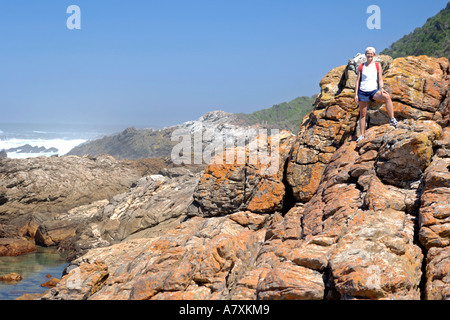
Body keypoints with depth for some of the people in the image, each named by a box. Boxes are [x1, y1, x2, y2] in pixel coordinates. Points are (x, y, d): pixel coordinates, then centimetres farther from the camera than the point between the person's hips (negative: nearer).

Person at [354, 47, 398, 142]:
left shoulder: (377, 66, 6)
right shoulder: (361, 67, 6)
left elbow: (380, 79, 4)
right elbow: (358, 80, 7)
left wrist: (381, 89, -14)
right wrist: (356, 94, 0)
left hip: (374, 91, -1)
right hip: (363, 91, 1)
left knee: (387, 97, -31)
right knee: (362, 114, 3)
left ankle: (392, 119, -29)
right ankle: (362, 134, 13)